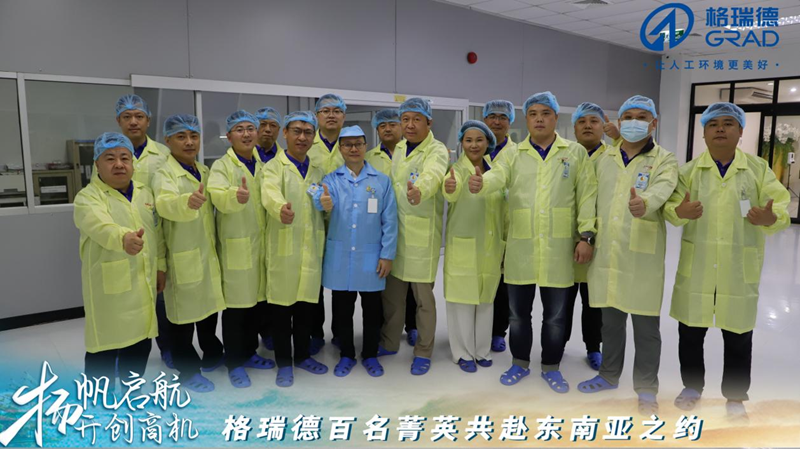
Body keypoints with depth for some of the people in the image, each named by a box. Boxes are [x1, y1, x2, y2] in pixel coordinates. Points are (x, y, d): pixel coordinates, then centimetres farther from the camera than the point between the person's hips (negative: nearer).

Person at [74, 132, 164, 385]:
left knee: (140, 343, 16)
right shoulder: (88, 197, -11)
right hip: (109, 286, -5)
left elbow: (157, 233, 15)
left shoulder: (145, 193, 9)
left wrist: (161, 266, 14)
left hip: (143, 283, 6)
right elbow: (100, 227, -32)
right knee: (104, 347, 2)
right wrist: (124, 238, -52)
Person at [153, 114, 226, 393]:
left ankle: (212, 355, 38)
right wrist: (187, 202, -56)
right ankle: (187, 370, 21)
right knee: (184, 313, 5)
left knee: (209, 307, 20)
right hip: (182, 257, -7)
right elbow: (165, 204, -36)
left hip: (209, 253, 7)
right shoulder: (165, 174, -14)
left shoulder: (204, 171, 10)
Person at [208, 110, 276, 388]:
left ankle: (249, 353, 30)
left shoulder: (263, 165, 13)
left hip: (261, 243, 5)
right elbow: (217, 196, -24)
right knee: (235, 305, 1)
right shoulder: (222, 166, -4)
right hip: (235, 246, -5)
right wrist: (235, 196, -45)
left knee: (255, 301, 14)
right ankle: (234, 362, 14)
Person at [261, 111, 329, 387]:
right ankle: (284, 363, 20)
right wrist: (281, 208, -48)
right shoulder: (273, 167, -3)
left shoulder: (317, 171, 14)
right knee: (282, 308, 5)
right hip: (283, 250, -4)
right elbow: (270, 193, -28)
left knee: (306, 307, 13)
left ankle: (302, 355, 31)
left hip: (312, 249, 4)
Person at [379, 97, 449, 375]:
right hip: (395, 229, 6)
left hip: (423, 232, -6)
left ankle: (423, 352, 20)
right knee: (392, 291, 14)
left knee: (423, 295, 3)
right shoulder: (398, 148, 12)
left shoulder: (437, 151, -11)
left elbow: (432, 175, -33)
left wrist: (420, 191, -55)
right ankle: (389, 342, 32)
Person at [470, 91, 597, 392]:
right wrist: (480, 183, -38)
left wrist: (586, 236, -6)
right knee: (518, 311, 12)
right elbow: (498, 176, -15)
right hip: (520, 246, 1)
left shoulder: (575, 153, 5)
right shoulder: (512, 154, 5)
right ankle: (520, 363, 31)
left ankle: (551, 367, 29)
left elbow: (587, 195, 2)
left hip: (558, 247, -1)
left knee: (555, 315, 10)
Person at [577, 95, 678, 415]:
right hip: (607, 253, 4)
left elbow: (661, 189, -23)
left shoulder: (665, 160, -1)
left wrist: (644, 203, -45)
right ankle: (609, 374, 34)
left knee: (646, 326, 5)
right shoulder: (603, 158, 11)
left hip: (643, 256, -4)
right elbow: (592, 200, 15)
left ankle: (646, 388, 21)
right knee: (611, 320, 17)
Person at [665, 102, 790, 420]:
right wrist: (679, 211, -29)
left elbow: (780, 208, -5)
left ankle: (735, 395, 29)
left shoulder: (759, 169, 2)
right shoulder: (690, 170, 4)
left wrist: (770, 218, -28)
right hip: (696, 266, 1)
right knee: (690, 332, 11)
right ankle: (692, 386, 31)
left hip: (739, 268, -1)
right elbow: (671, 205, -5)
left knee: (738, 337, 10)